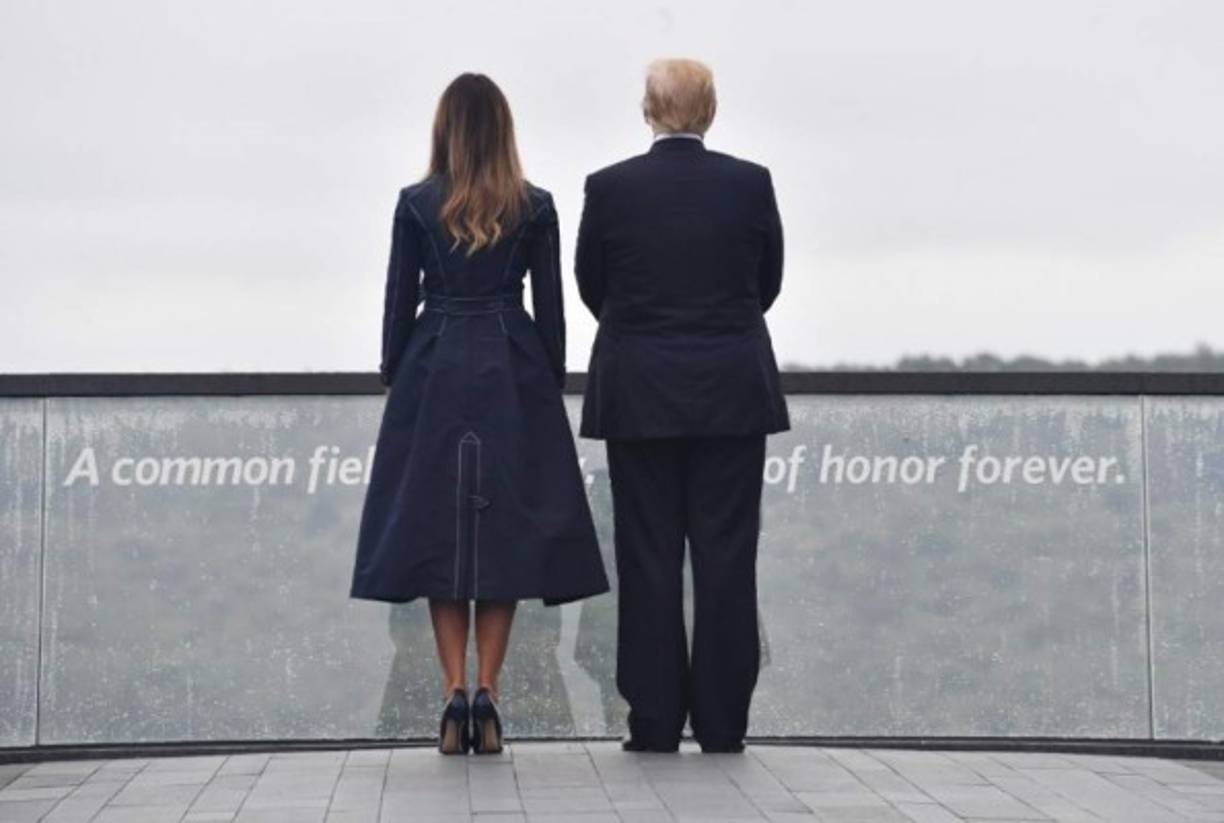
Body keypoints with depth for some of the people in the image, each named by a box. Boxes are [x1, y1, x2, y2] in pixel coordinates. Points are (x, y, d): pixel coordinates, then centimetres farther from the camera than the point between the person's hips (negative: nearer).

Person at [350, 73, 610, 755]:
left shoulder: (417, 205, -2)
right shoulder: (536, 208, -1)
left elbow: (399, 301, 1)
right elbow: (549, 306, 1)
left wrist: (394, 377, 11)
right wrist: (552, 385, 11)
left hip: (434, 372, 0)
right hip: (513, 375, 0)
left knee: (437, 526, 5)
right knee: (507, 528, 4)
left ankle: (456, 693, -2)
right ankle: (487, 694, -1)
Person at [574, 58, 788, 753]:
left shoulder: (610, 187, -5)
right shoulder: (751, 183, -3)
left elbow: (592, 286, 8)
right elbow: (769, 281, 8)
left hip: (640, 393, 0)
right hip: (733, 392, 0)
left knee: (649, 557, 4)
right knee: (726, 556, 4)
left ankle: (656, 723, 5)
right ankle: (723, 723, 6)